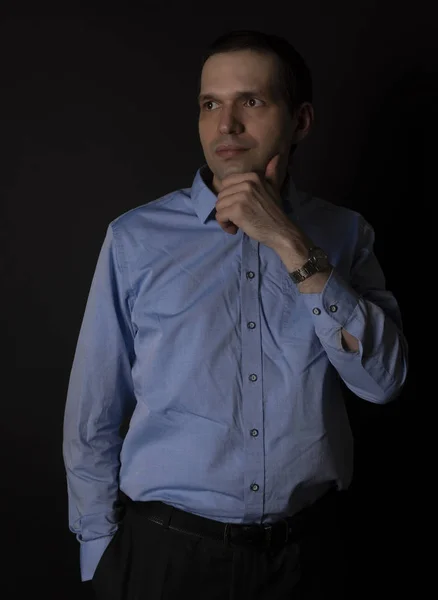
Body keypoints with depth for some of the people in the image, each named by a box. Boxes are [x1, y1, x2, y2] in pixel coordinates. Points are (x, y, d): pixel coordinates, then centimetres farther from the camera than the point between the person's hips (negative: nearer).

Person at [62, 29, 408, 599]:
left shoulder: (343, 233, -1)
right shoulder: (136, 238, -7)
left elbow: (383, 379, -13)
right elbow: (93, 417, -2)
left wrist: (291, 244, -19)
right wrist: (100, 553, 2)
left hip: (307, 550, 2)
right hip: (166, 550, -1)